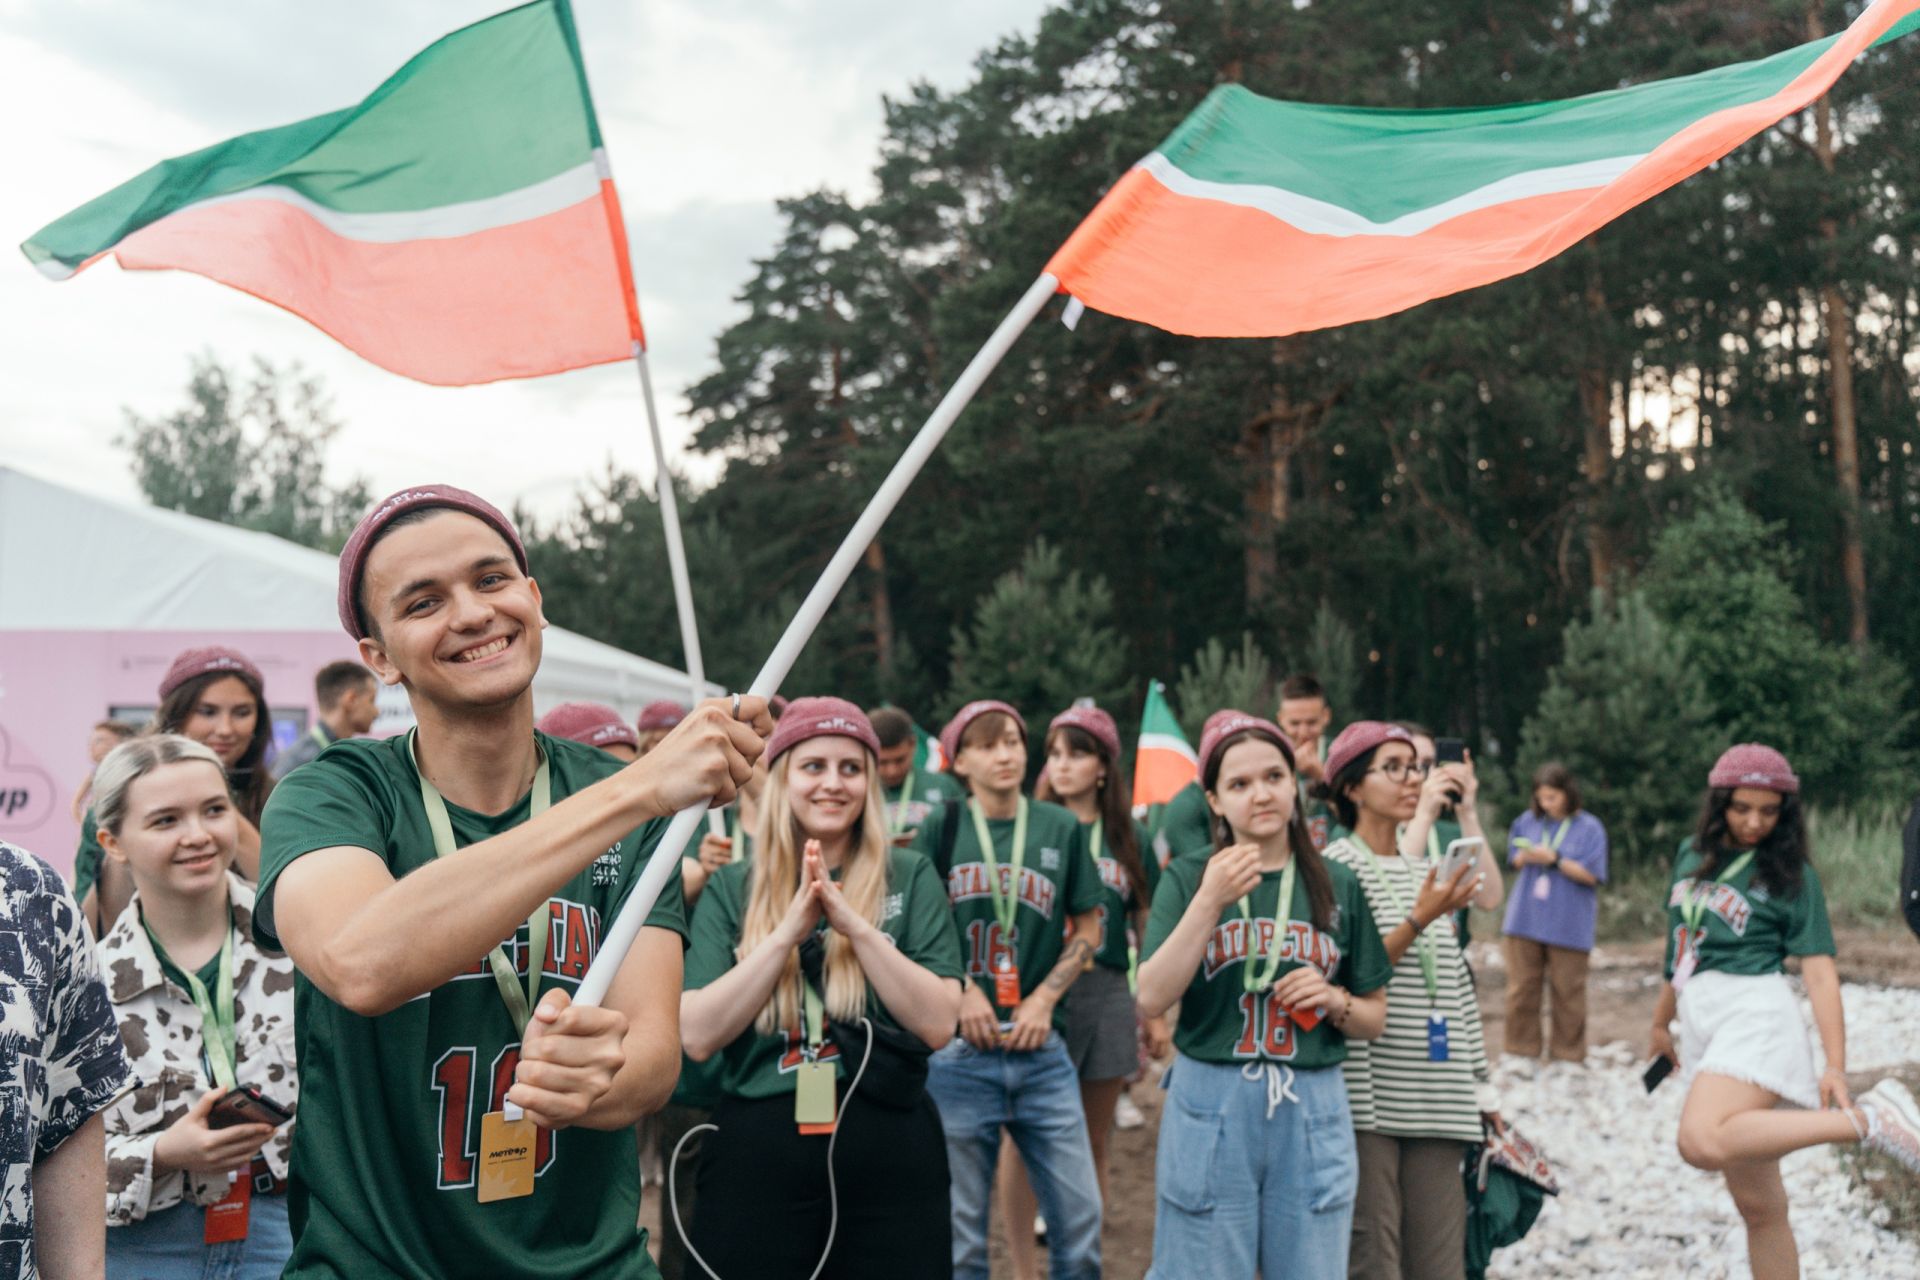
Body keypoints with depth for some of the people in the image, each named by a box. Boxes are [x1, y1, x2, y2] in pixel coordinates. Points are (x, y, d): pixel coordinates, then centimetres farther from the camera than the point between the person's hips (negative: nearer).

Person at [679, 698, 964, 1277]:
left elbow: (938, 1025, -7)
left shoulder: (909, 877, 2)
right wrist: (788, 931, -15)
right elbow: (697, 1037, -7)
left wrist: (855, 925, -16)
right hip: (756, 1157, 0)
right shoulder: (731, 888, 3)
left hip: (889, 1155, 0)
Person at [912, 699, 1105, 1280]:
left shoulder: (1061, 828, 6)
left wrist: (1045, 998, -3)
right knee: (960, 1229, 6)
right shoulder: (941, 829, 3)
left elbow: (1087, 930, 10)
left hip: (1041, 1049, 1)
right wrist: (961, 990, -8)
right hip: (960, 1050, -1)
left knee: (1080, 1214, 1)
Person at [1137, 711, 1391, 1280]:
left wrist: (1335, 1002, -9)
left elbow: (1374, 1020, 12)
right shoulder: (1188, 879, 1)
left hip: (1312, 1114, 2)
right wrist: (1210, 901, -17)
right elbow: (1152, 998, -11)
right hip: (1210, 1110, -2)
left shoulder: (1338, 887, 6)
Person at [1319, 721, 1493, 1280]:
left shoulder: (1424, 872, 16)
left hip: (1435, 1101, 6)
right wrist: (1418, 921, -20)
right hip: (1367, 1099, -6)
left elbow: (1456, 986, 19)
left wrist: (1481, 1089, 18)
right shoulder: (1335, 868, -5)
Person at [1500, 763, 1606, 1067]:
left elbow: (1591, 875, -7)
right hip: (1526, 917, 3)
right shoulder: (1529, 821, 7)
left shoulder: (1589, 827, -3)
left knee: (1567, 992, 4)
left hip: (1568, 924, -3)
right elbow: (1513, 858, 15)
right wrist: (1525, 857, -7)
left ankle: (1568, 1057, 15)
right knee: (1521, 988, 4)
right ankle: (1521, 1052, 14)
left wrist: (1555, 859, -16)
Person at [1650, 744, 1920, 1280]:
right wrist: (1661, 1021, 34)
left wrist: (1836, 1065, -12)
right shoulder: (1693, 855, 17)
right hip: (1701, 1023, 6)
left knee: (1703, 1143, -33)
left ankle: (1865, 1119, -23)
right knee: (1760, 1207, 6)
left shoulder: (1791, 873, 2)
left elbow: (1820, 971, -4)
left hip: (1755, 1012, -6)